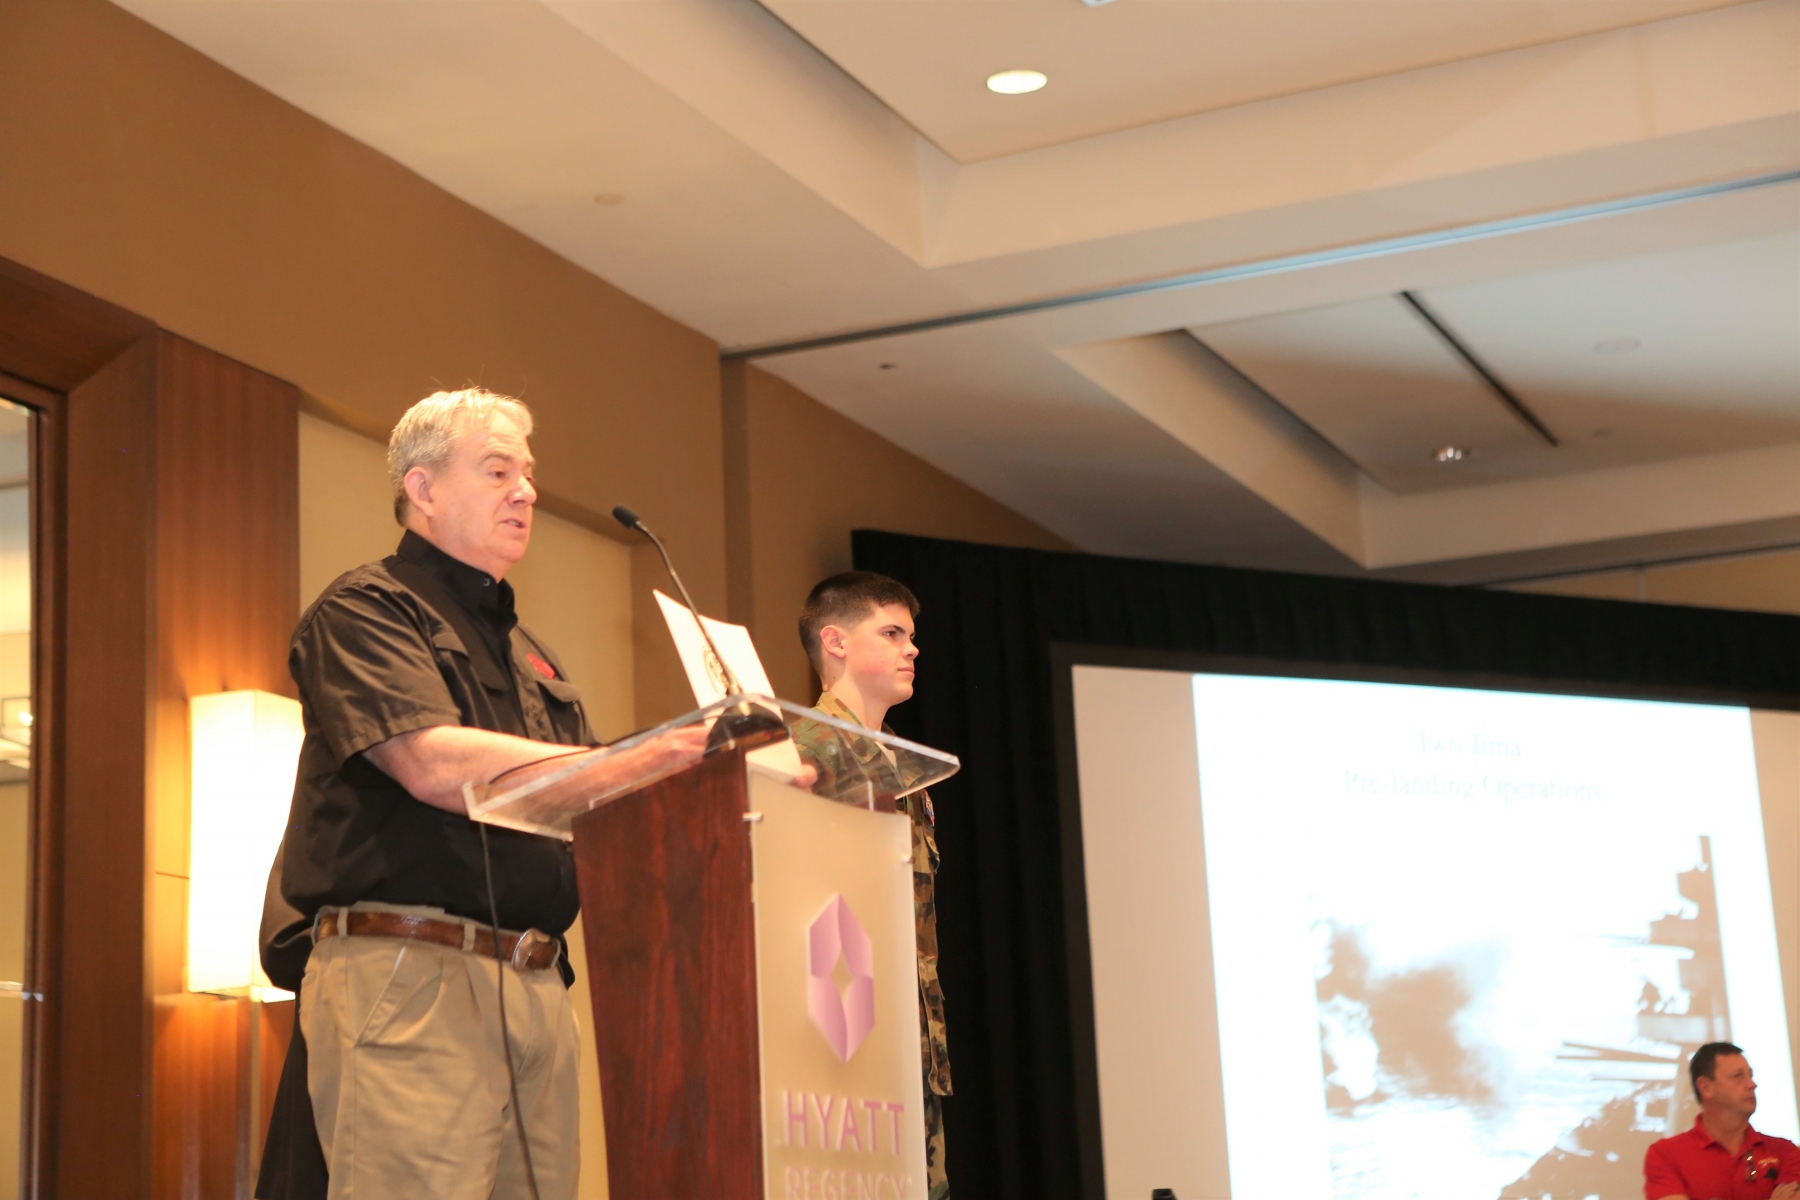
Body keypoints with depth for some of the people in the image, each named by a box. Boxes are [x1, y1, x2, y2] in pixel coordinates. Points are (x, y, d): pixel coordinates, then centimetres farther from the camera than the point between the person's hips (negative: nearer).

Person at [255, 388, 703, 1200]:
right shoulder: (364, 610, 2)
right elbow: (433, 764, -15)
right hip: (409, 976, -7)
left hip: (536, 987, 7)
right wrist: (628, 767, -20)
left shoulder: (527, 653, 27)